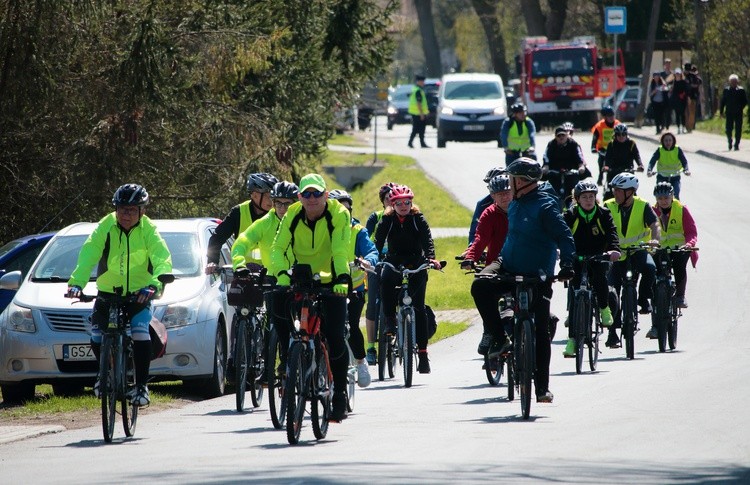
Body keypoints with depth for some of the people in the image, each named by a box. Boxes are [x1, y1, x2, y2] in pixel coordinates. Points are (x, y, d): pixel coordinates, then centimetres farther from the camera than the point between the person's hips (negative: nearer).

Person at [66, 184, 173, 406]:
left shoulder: (148, 230, -12)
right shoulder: (105, 227, -12)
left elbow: (163, 260, -25)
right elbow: (88, 256, -24)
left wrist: (154, 285, -46)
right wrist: (76, 283, -42)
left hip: (139, 294, -1)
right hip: (108, 293, 1)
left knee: (140, 334, -23)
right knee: (96, 338, -13)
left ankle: (141, 385, -10)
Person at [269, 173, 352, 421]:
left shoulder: (338, 215, -16)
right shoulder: (293, 216, -8)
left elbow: (340, 250, -27)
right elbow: (278, 248, -16)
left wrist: (342, 278, -40)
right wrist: (281, 274, -33)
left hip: (331, 282, -2)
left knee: (335, 339, -12)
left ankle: (340, 394, 1)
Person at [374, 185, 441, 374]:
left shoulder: (419, 219, -1)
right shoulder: (387, 220, 1)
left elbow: (427, 240, -11)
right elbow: (378, 242, -8)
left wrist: (431, 258, -29)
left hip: (416, 265, -1)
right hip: (394, 262, 1)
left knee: (418, 308, -8)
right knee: (385, 280, -33)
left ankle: (422, 352, -6)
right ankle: (390, 320, -14)